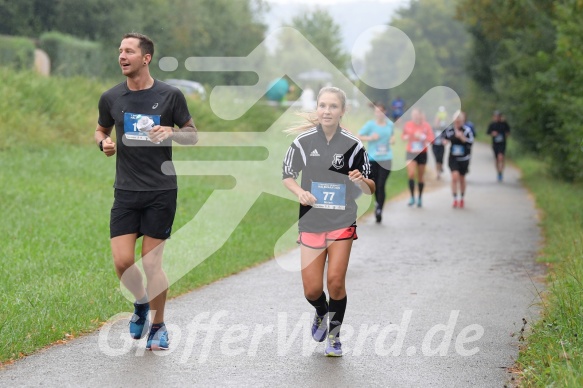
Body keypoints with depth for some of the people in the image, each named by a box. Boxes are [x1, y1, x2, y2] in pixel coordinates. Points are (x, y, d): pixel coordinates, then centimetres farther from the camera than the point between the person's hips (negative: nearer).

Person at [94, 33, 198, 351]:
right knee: (122, 262, -7)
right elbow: (101, 130, 21)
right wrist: (103, 143, -2)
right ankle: (141, 302, 25)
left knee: (152, 263, -1)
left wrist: (170, 132, -15)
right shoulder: (111, 98, 4)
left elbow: (192, 135, 6)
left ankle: (158, 326, 18)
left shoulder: (170, 95, -3)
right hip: (126, 192, 2)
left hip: (161, 192, -2)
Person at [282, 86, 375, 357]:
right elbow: (287, 176, 8)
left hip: (342, 222, -1)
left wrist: (361, 181, -23)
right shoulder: (303, 141, -3)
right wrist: (300, 192, -13)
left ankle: (334, 335, 12)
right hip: (311, 222, 1)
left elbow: (370, 189, 1)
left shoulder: (352, 144, -6)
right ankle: (322, 313, 36)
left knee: (335, 281, -11)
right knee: (312, 290, 0)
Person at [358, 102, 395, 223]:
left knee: (381, 185, -9)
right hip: (373, 159, 0)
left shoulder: (390, 124, 4)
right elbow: (358, 136, -3)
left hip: (386, 159, 0)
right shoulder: (370, 124, -5)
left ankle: (379, 210, -6)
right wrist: (370, 138, -16)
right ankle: (378, 203, 35)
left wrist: (393, 139, 1)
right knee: (375, 185, 9)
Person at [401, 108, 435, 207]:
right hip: (411, 153, 0)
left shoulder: (426, 125, -3)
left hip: (422, 153, 0)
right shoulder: (408, 125, 0)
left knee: (420, 176, 8)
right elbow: (403, 135, 14)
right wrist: (405, 137, -8)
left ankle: (420, 198, 22)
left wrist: (422, 137, -21)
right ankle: (412, 197, -8)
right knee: (411, 174, -17)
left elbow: (431, 139, -5)